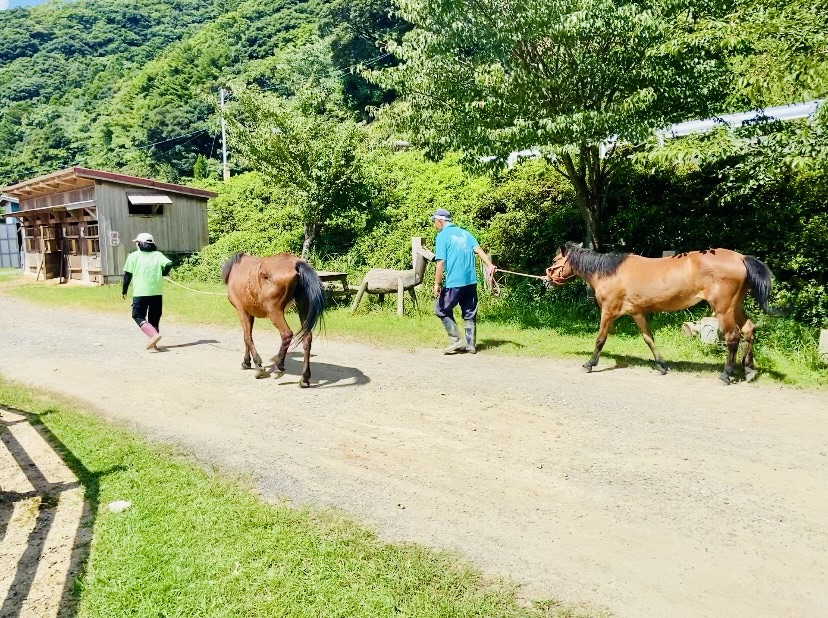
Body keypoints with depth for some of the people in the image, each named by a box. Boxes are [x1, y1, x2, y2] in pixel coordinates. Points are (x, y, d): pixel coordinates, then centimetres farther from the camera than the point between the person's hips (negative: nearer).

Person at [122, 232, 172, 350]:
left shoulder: (133, 256, 4)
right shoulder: (158, 255, 9)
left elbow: (128, 274, 3)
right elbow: (169, 264, -7)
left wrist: (124, 290, 14)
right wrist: (162, 274, 14)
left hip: (140, 293, -3)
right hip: (156, 292, 3)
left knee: (138, 316, 4)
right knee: (154, 318, 14)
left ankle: (153, 334, -18)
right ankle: (153, 342, 14)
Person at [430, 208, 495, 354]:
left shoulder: (442, 236, -4)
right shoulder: (465, 233, 14)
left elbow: (441, 262, -12)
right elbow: (478, 250, 0)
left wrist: (437, 284, -10)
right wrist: (490, 266, -9)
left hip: (454, 282, -6)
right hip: (471, 281, 6)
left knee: (441, 309, 9)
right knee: (469, 313, 13)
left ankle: (456, 341, 4)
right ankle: (470, 345, 16)